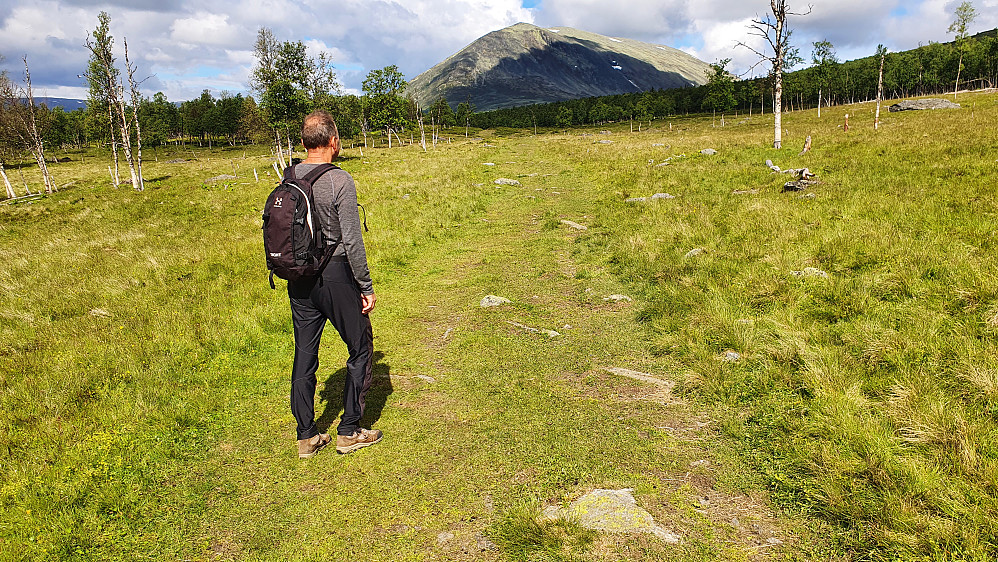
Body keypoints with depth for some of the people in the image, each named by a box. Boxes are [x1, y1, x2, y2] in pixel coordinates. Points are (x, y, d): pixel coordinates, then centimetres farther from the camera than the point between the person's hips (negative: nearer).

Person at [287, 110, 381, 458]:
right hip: (335, 275, -6)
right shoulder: (339, 181, -16)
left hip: (299, 280, 6)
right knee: (361, 349, 10)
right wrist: (367, 287, -8)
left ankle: (307, 437, 21)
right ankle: (349, 432, 15)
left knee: (304, 355, 12)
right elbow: (352, 240, -16)